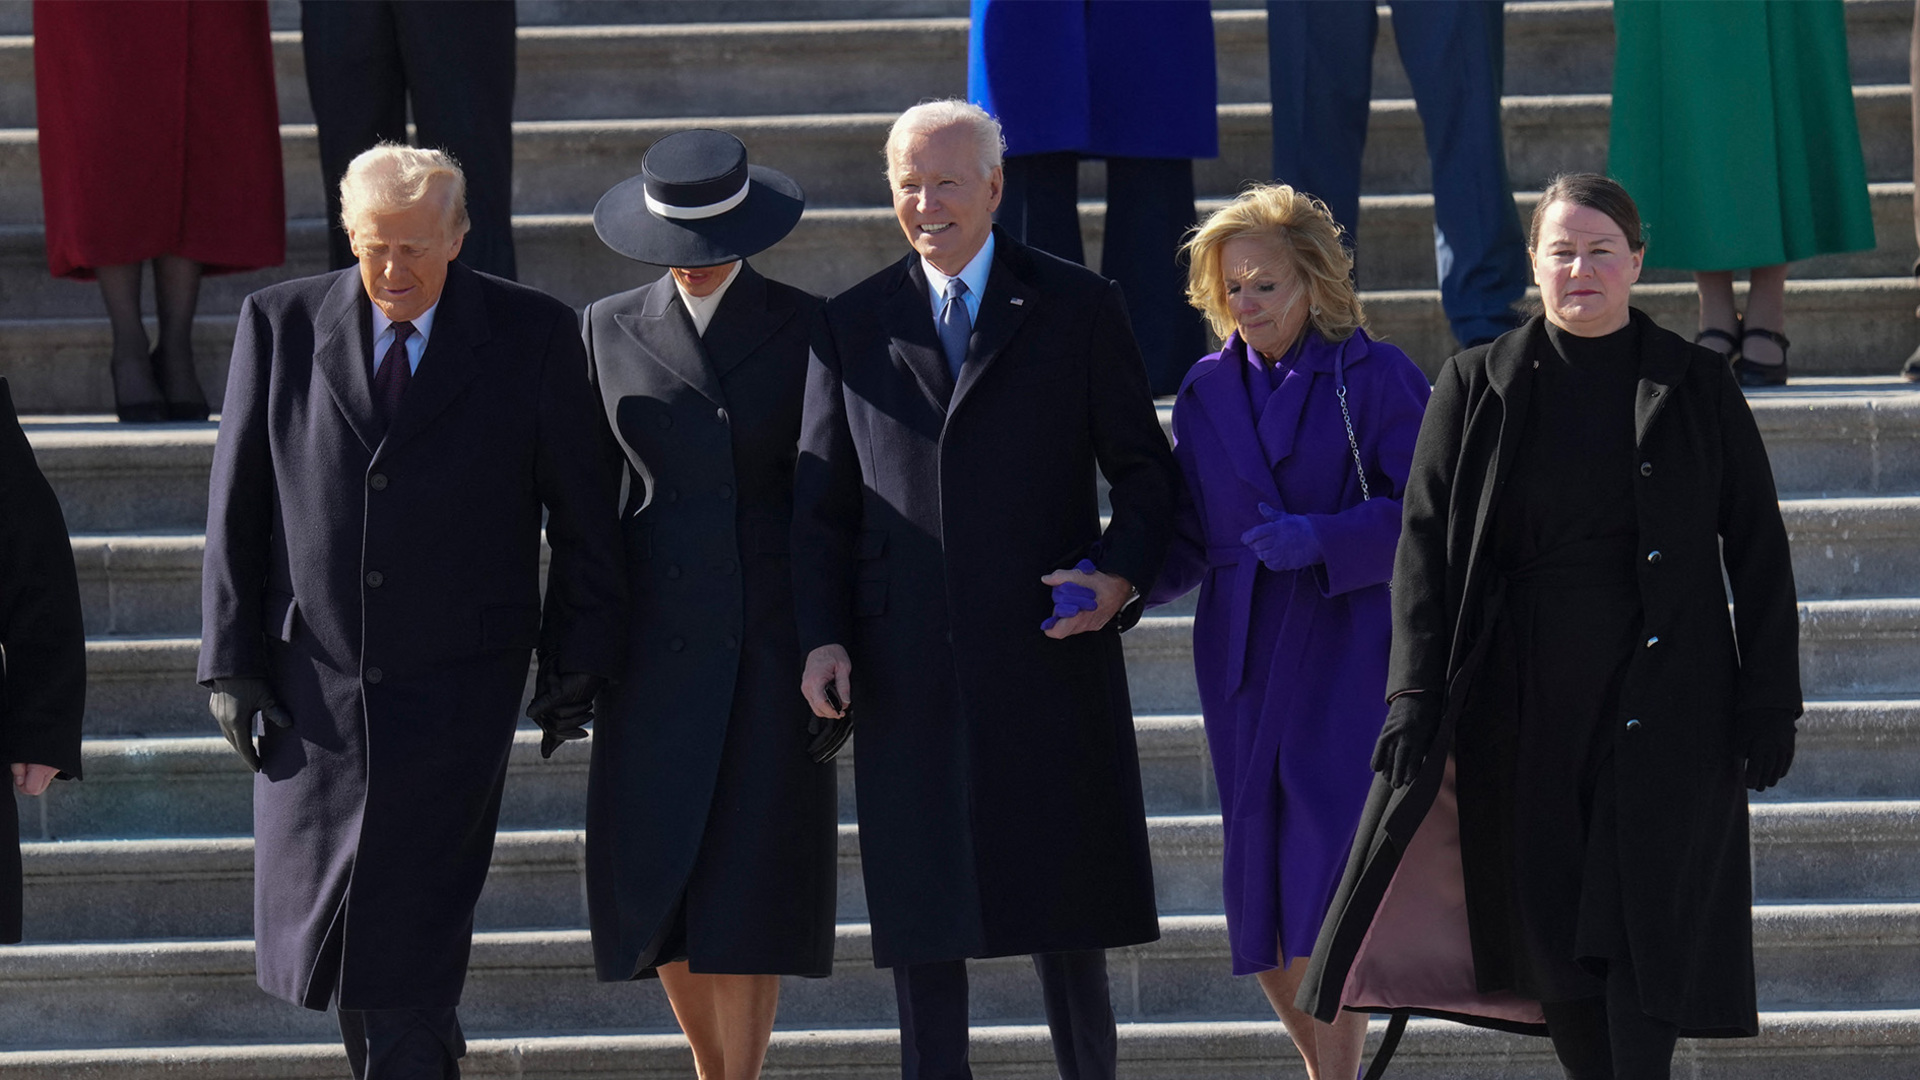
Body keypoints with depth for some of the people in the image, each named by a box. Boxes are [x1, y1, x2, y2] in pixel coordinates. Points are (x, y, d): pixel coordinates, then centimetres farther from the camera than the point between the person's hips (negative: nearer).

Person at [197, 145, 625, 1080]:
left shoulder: (532, 335, -3)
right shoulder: (280, 324, 0)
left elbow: (582, 509, 3)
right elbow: (237, 506, 4)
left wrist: (579, 657, 0)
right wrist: (231, 661, 0)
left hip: (454, 687, -2)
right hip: (314, 685, 2)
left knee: (413, 930, -8)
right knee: (318, 924, 7)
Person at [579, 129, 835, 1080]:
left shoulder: (808, 330, 2)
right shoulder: (610, 330, 6)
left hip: (774, 636, -1)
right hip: (656, 639, 1)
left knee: (753, 883, -5)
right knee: (654, 882, -3)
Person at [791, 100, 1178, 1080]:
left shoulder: (1078, 308, 6)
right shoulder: (852, 326, 11)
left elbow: (1145, 471, 7)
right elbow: (821, 503, 12)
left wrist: (1121, 573, -11)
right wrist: (823, 635, -1)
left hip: (1047, 649, -1)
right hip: (908, 671, 2)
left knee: (1065, 897, 2)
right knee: (919, 915, 3)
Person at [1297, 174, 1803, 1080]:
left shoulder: (1697, 388, 5)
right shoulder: (1478, 388, 6)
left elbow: (1758, 555, 5)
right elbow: (1423, 546, 2)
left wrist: (1769, 704, -1)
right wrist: (1416, 696, -8)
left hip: (1662, 702, -2)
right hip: (1522, 705, 2)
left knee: (1640, 926, -10)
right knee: (1548, 925, 3)